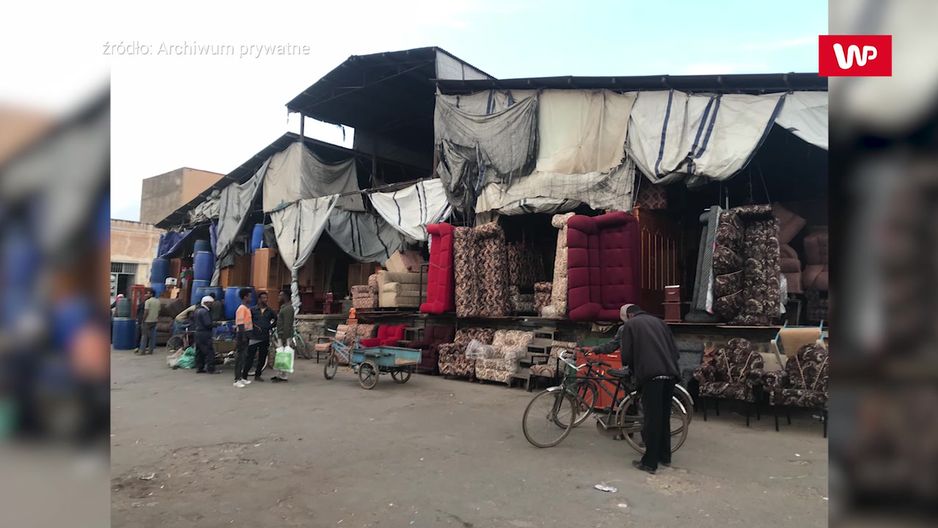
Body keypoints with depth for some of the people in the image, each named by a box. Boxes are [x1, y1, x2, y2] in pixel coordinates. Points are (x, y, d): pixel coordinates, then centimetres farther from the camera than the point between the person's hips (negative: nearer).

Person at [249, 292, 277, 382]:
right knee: (250, 357, -4)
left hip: (265, 338, 3)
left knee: (262, 358, 7)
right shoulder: (253, 310, -1)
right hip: (254, 337, -3)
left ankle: (257, 375, 19)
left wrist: (270, 326, 7)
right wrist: (253, 326, -7)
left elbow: (276, 319, 19)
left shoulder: (270, 311, 7)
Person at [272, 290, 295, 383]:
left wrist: (284, 337, -23)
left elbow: (287, 324, -21)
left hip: (284, 336, -11)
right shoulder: (284, 307, 19)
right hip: (281, 335, 11)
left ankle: (283, 376, -4)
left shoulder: (288, 308, -15)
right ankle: (279, 374, 20)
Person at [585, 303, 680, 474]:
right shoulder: (658, 321, 22)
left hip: (651, 375, -5)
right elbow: (674, 349, 19)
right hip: (670, 373, 6)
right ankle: (665, 456, 27)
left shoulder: (630, 325, 7)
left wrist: (632, 368, 21)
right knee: (664, 416, 17)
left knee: (652, 417, 0)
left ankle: (650, 462, 5)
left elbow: (626, 354, 2)